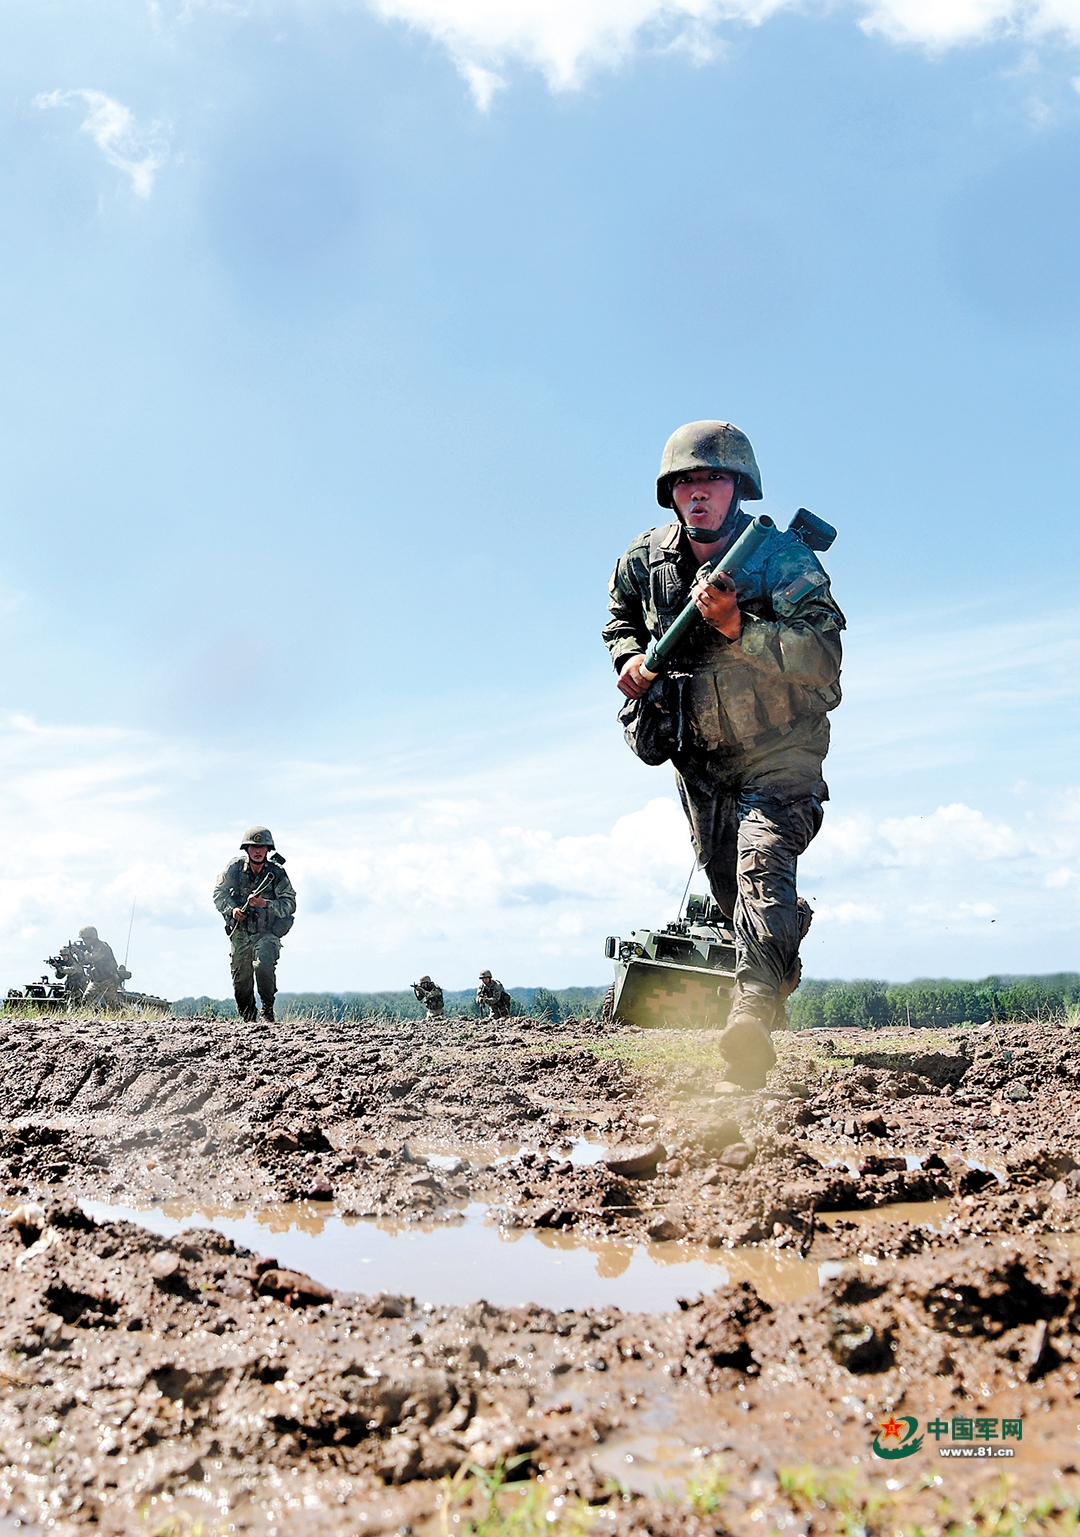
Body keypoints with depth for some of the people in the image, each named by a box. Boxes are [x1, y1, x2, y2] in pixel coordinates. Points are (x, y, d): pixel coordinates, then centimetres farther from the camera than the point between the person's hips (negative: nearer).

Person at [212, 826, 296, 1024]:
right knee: (241, 979, 7)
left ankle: (268, 1009, -5)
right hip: (240, 934, 3)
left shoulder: (277, 873, -9)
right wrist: (232, 909, -14)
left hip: (267, 934, -2)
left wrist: (264, 904, -24)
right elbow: (219, 893, 3)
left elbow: (290, 904, -10)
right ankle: (247, 1018, 28)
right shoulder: (235, 868, -5)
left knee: (263, 966, -26)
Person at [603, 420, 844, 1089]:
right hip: (699, 754, 5)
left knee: (762, 869, -26)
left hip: (779, 750, -5)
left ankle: (755, 1013, -32)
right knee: (724, 877, 16)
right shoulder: (647, 558, -5)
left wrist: (738, 626, -44)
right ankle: (781, 962, 46)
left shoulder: (784, 558, -20)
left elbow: (824, 656, -32)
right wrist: (631, 654, -3)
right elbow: (621, 611, 18)